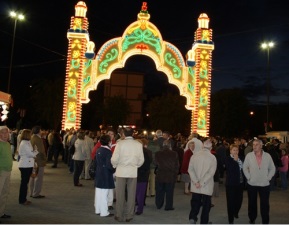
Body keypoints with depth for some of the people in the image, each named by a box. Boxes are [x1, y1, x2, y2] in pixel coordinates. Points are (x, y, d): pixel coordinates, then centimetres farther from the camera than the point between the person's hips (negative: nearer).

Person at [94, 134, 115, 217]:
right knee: (104, 195, -2)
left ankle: (98, 210, 24)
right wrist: (114, 170, -3)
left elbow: (96, 162, 12)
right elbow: (109, 165, -20)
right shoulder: (108, 152, -18)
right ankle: (104, 212, 5)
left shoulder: (99, 150, 6)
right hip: (105, 176, -8)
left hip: (98, 175, 8)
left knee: (98, 193, 14)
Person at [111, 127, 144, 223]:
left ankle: (120, 216, 15)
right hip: (133, 172, 2)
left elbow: (114, 159, -11)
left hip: (121, 171, -1)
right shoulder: (138, 144, -4)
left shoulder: (120, 143, -10)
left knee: (120, 194, 8)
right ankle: (129, 216, 16)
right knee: (131, 194, 10)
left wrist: (115, 165, 10)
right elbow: (141, 160, 0)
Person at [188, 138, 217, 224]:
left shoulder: (194, 156, -2)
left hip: (195, 186, 2)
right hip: (207, 186, -1)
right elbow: (211, 172, -14)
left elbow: (190, 169, -6)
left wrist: (196, 182, -9)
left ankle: (192, 217, -11)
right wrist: (202, 183, -11)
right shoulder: (212, 157, -8)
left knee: (195, 202, 11)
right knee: (206, 205, 11)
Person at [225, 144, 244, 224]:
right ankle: (231, 220, 11)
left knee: (239, 199, 10)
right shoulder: (228, 159, -10)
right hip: (231, 183, -5)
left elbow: (243, 168, 13)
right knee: (231, 201, 0)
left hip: (240, 183, 5)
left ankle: (236, 212, 41)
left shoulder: (240, 159, 7)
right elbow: (230, 169, -22)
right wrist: (235, 160, -16)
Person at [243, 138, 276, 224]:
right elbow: (245, 168, 4)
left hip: (265, 184, 0)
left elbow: (272, 168, 6)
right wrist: (249, 177, -3)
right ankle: (252, 219, 29)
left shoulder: (267, 156, -2)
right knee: (252, 203, 12)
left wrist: (268, 178, -2)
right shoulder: (249, 155, -4)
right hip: (251, 184, 0)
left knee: (265, 204, 4)